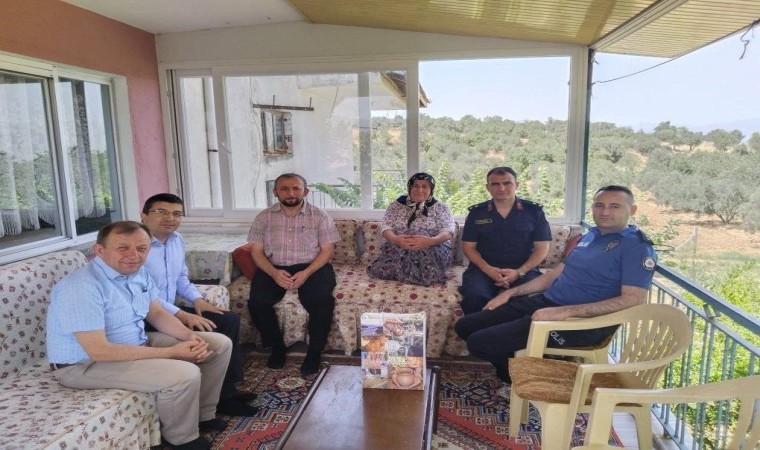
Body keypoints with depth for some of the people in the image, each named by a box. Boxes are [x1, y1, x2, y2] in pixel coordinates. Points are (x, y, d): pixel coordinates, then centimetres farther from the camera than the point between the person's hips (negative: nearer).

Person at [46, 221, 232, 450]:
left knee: (220, 344, 4)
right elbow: (99, 351, -31)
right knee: (184, 375, -30)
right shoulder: (81, 286, -29)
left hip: (137, 344, 9)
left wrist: (190, 336, -13)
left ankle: (203, 414, 20)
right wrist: (171, 352, -28)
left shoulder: (138, 272, -3)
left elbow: (157, 313, 7)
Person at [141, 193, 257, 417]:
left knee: (230, 319, 3)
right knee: (204, 334, -25)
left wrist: (197, 300, 2)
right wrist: (182, 315, -30)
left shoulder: (177, 240, 8)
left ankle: (226, 389, 9)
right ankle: (216, 399, -5)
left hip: (169, 310, 9)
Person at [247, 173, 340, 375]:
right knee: (256, 302, -24)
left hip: (312, 267, -1)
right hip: (274, 268, 2)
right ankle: (277, 347, 1)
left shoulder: (319, 216, 0)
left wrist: (306, 273, -19)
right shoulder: (264, 217, 5)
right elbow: (257, 251, 2)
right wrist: (274, 272, -18)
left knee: (321, 301, -29)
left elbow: (327, 250, -3)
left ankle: (314, 352, -6)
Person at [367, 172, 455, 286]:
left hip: (433, 252, -2)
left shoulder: (440, 208, 7)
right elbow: (385, 227, -1)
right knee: (378, 269, -28)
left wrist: (430, 241, -31)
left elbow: (448, 231, -7)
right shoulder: (396, 206, 12)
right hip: (398, 250, 2)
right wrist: (395, 239, -26)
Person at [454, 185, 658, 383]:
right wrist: (511, 292, 16)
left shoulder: (637, 247, -9)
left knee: (479, 342, -18)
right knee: (465, 326, 4)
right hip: (545, 301, 9)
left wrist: (566, 311, -27)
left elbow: (633, 300, -20)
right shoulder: (591, 235, 17)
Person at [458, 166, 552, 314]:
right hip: (484, 269, 0)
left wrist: (519, 272, -12)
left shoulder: (534, 211, 5)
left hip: (524, 270, 0)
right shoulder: (477, 212, 8)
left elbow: (542, 248, 3)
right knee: (473, 298, -31)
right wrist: (487, 269, -11)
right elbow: (468, 247, 8)